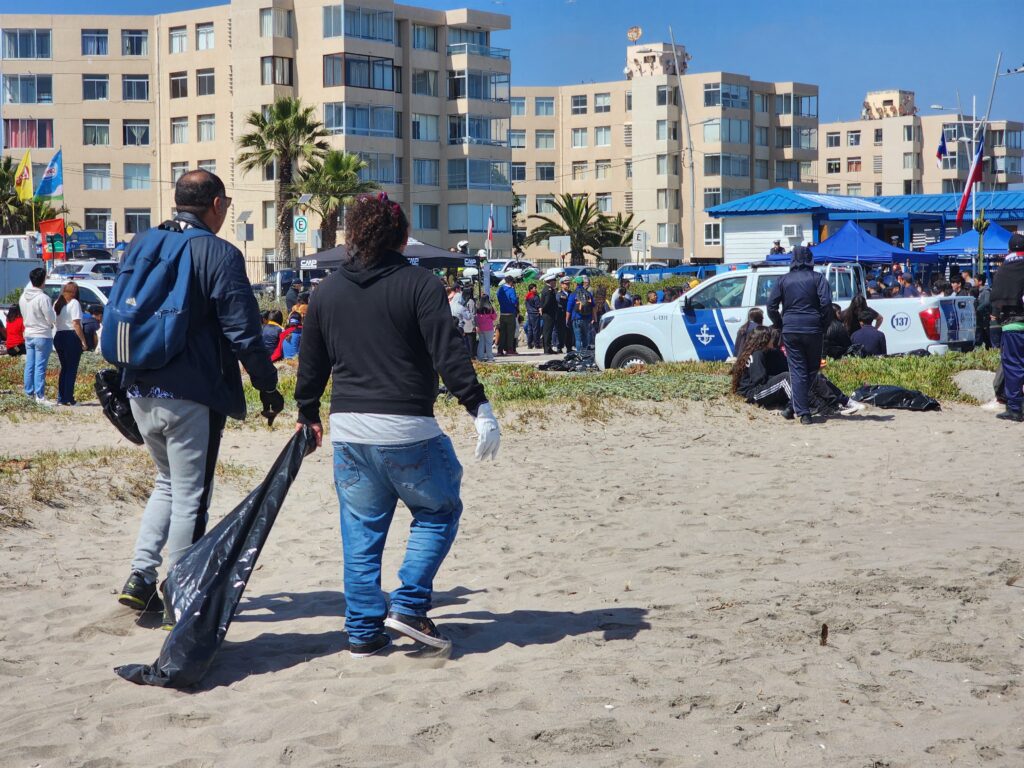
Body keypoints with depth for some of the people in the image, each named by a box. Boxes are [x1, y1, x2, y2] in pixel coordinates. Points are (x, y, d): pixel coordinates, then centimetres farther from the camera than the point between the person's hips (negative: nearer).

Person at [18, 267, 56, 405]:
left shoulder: (23, 296, 4)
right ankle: (40, 396, -5)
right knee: (40, 367, -5)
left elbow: (24, 315, 12)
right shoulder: (43, 298, -19)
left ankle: (29, 393, 17)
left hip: (28, 335, 7)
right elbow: (52, 319, -15)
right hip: (42, 336, -7)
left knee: (29, 366, 12)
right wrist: (53, 309, 3)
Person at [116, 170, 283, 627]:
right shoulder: (219, 254, -12)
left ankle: (140, 576, 14)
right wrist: (267, 385, -3)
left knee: (169, 481, 24)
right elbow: (243, 332, -14)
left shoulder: (139, 246, 8)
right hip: (192, 396, -6)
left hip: (141, 391, 7)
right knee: (190, 497, 4)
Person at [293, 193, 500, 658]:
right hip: (407, 428, -5)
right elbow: (448, 354, -13)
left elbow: (311, 364, 18)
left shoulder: (328, 292, 10)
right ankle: (409, 605, 3)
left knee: (360, 531, 13)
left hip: (348, 428, 5)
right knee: (439, 511, 14)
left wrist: (308, 415, 31)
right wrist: (479, 407, -11)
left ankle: (363, 631, 15)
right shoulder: (419, 284, -5)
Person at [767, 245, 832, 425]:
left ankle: (803, 412, -6)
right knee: (813, 368, 15)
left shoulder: (783, 280, 7)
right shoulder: (817, 278, 1)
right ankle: (799, 406, 13)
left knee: (797, 370, 1)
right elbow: (826, 303, -9)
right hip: (812, 329, -1)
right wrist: (823, 325, 3)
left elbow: (771, 306, 2)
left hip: (790, 330, 1)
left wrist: (780, 325, 13)